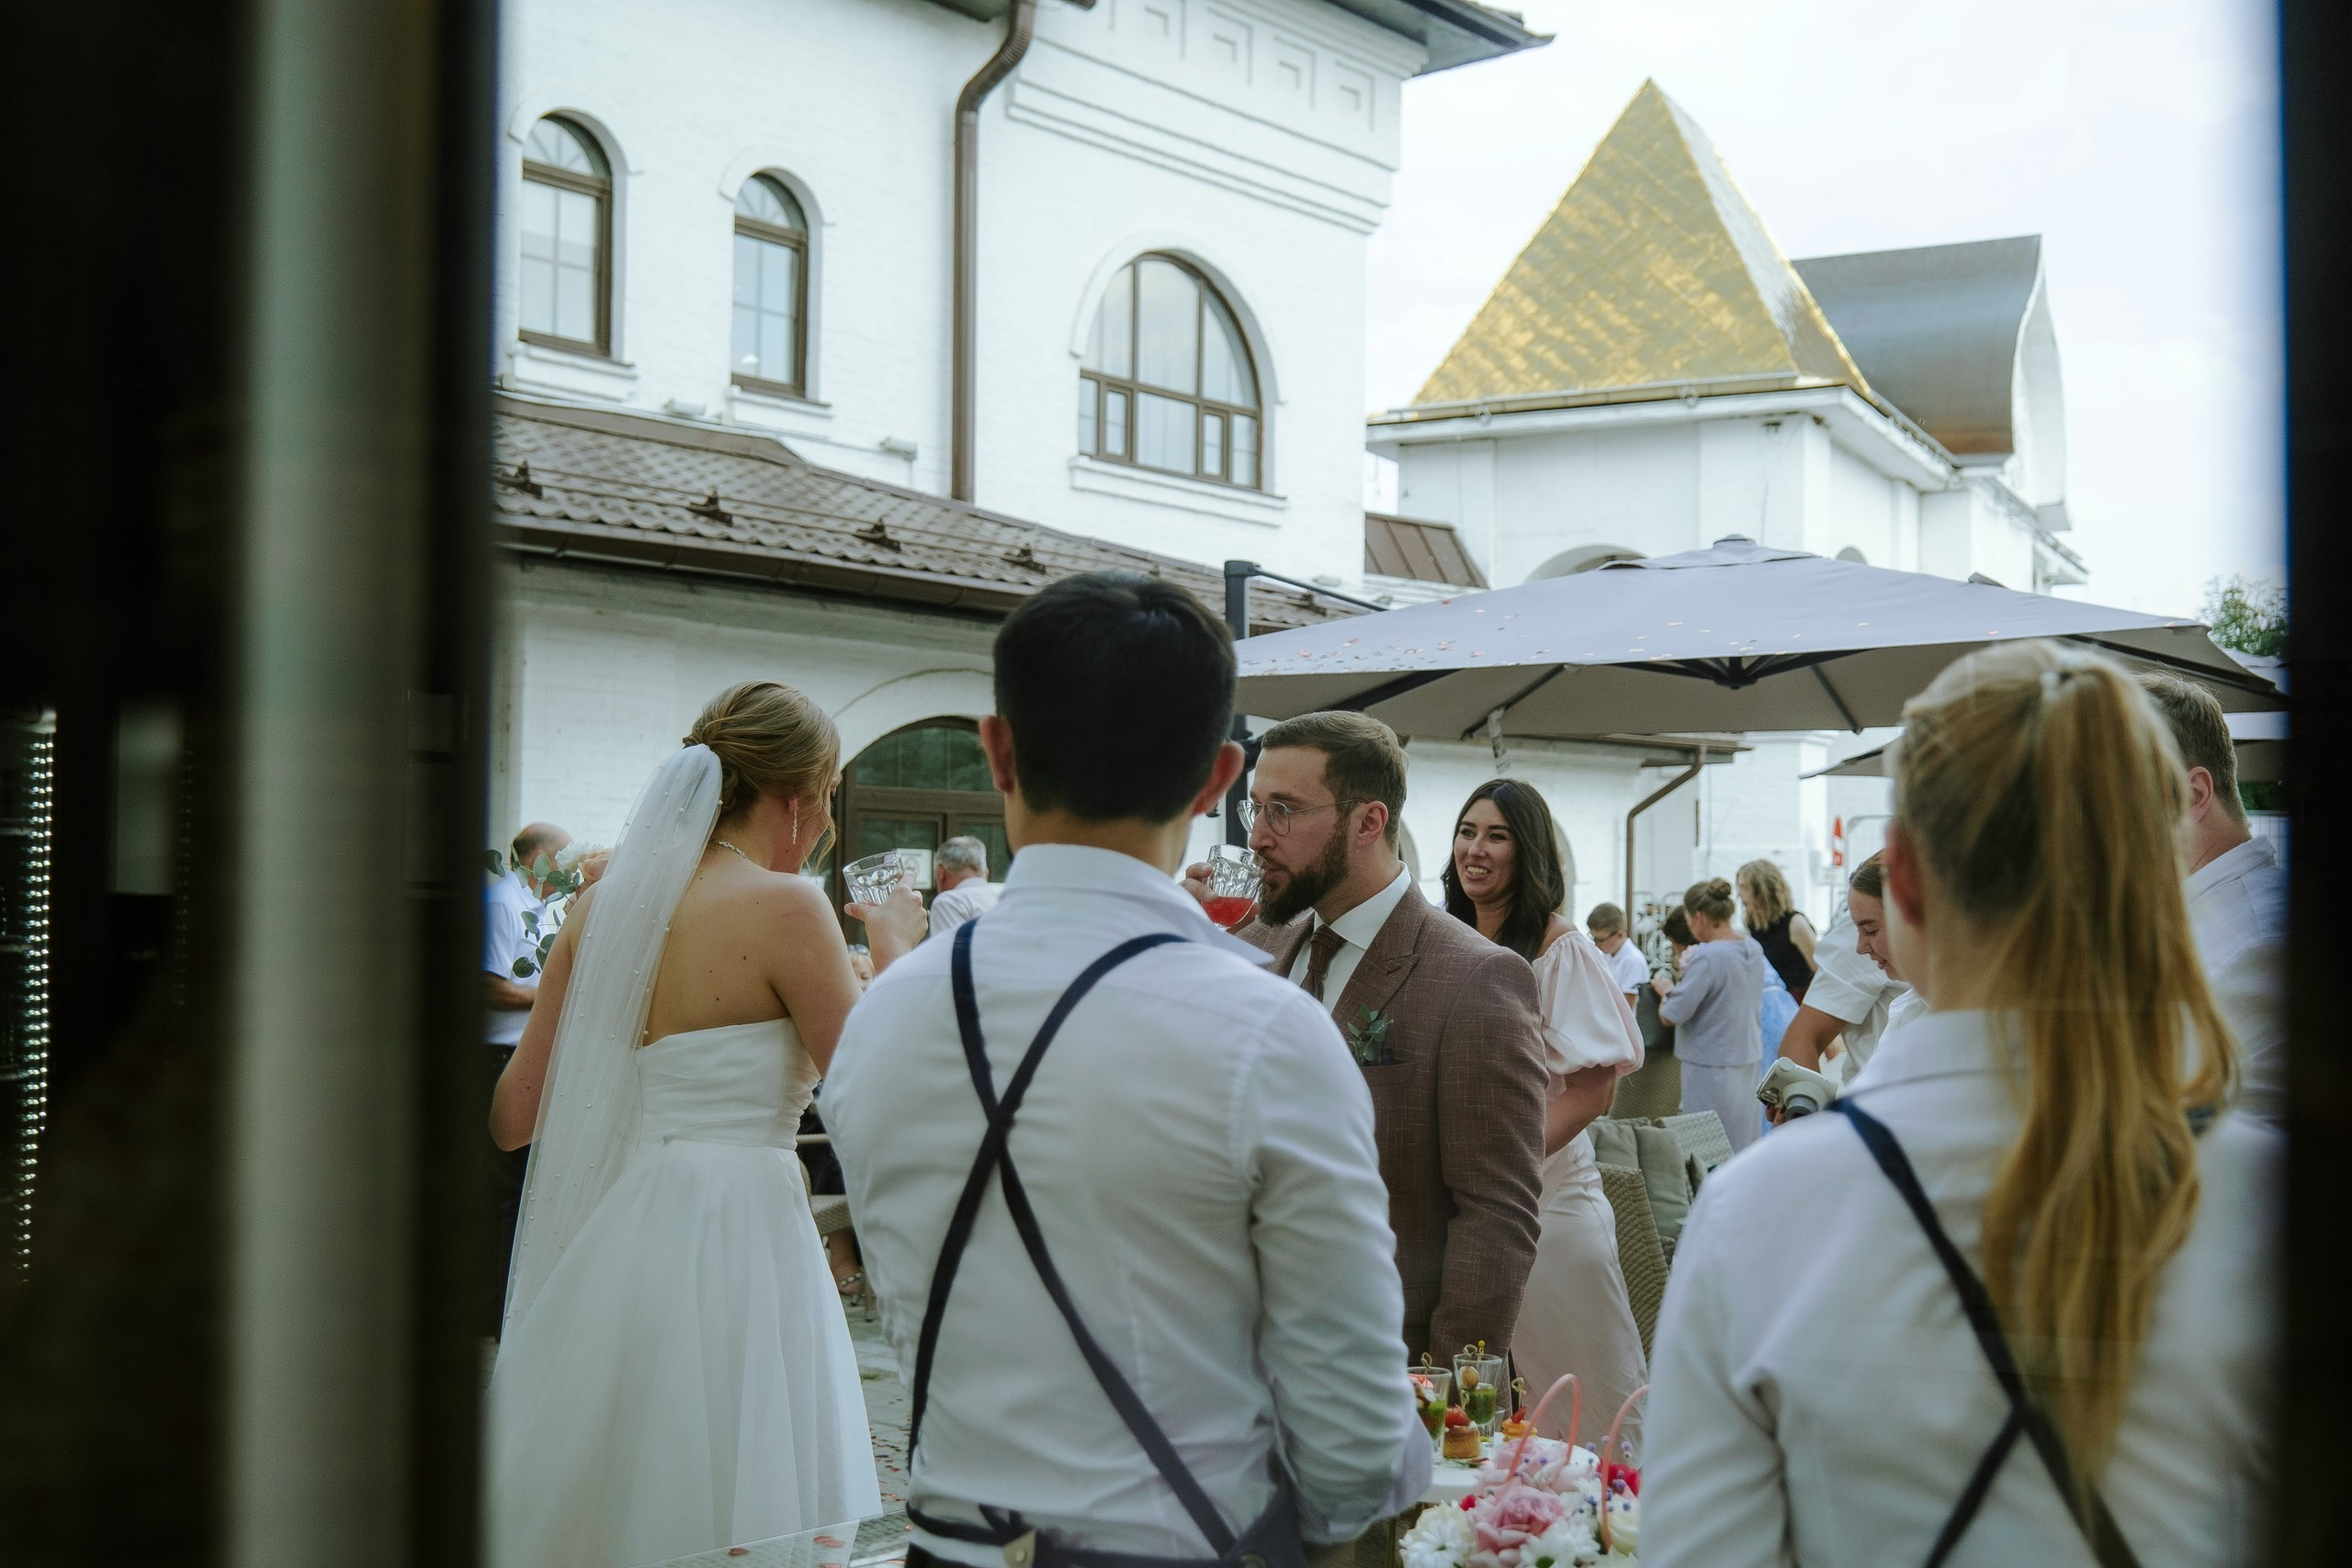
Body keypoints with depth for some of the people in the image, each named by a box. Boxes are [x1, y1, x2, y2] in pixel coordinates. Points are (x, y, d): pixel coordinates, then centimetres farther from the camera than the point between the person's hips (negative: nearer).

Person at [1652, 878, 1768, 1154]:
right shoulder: (1753, 948, 3)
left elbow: (1672, 1015, -19)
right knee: (1743, 1147, 13)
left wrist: (1666, 990, 0)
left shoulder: (1706, 958, -22)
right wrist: (1691, 970, 12)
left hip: (1712, 1068, -8)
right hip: (1750, 1062, 8)